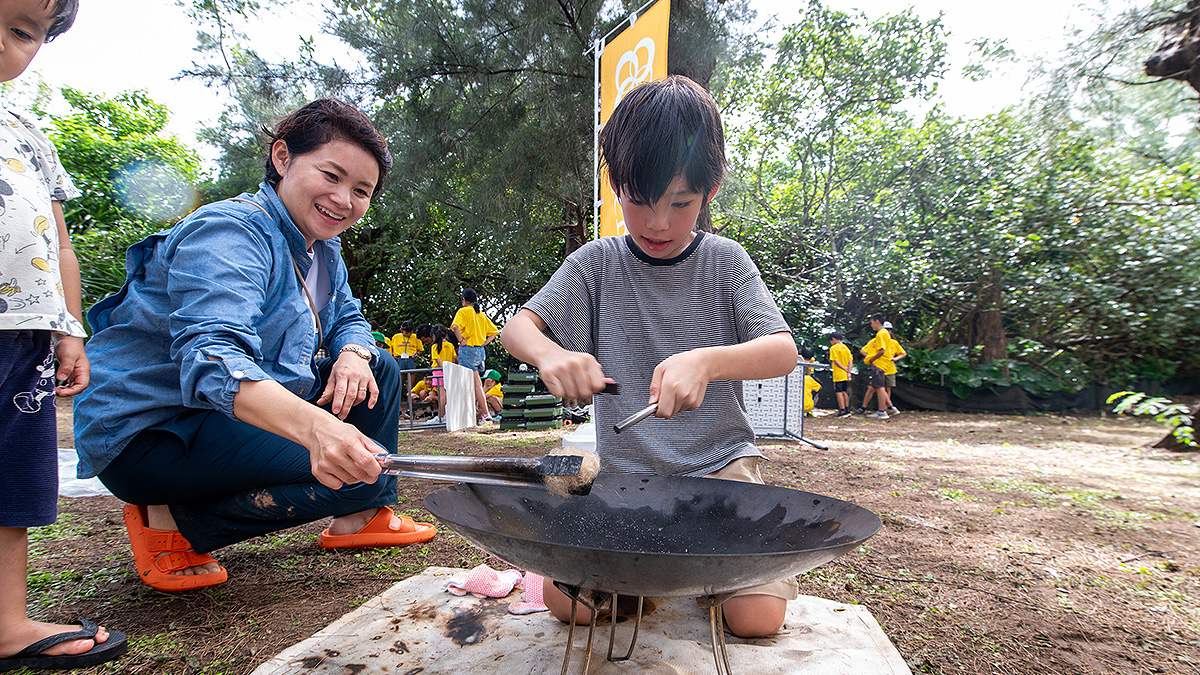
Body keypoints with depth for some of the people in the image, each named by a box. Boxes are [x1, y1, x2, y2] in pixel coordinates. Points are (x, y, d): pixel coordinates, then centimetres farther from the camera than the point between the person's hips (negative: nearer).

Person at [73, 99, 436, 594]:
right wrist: (314, 427, -58)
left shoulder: (321, 248, 6)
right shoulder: (229, 233, -22)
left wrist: (353, 355, -13)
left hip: (238, 417, 9)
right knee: (356, 473, -25)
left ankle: (363, 518, 10)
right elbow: (210, 358, -38)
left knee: (380, 372, 4)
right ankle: (169, 523, -9)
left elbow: (348, 319, 15)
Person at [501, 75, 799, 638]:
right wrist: (551, 355, -29)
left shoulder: (725, 261, -2)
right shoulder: (598, 264, 0)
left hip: (720, 462, 0)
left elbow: (783, 352, -12)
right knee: (567, 599, -18)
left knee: (758, 617, -17)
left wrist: (706, 360, -34)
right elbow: (517, 328, -4)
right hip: (625, 468, 1)